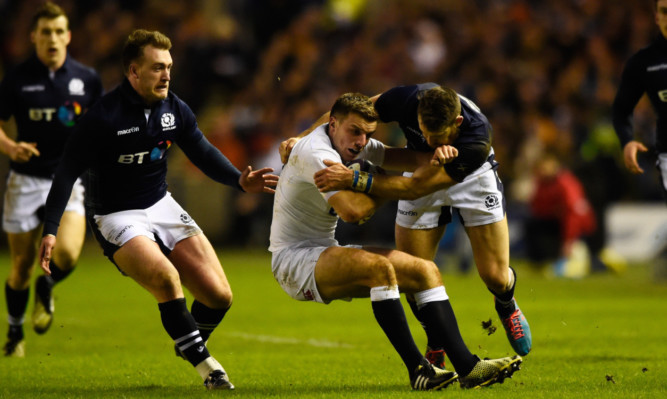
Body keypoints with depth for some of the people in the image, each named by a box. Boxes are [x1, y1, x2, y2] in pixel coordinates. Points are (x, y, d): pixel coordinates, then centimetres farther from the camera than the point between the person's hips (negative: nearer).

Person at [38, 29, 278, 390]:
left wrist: (240, 180, -5)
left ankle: (190, 345, 29)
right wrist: (50, 230, -21)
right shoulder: (103, 117, -19)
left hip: (162, 206, 6)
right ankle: (208, 369, -20)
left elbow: (203, 153, 12)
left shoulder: (174, 109, -2)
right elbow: (67, 172, -14)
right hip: (116, 217, -6)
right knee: (167, 279, -32)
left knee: (219, 296, -4)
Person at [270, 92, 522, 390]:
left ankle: (467, 367, -8)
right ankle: (418, 371, -30)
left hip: (323, 252, 10)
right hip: (293, 261, -10)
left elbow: (402, 158, 8)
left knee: (425, 271, 1)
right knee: (379, 267, -35)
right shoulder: (316, 152, -22)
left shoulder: (355, 146, 7)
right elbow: (352, 211, -32)